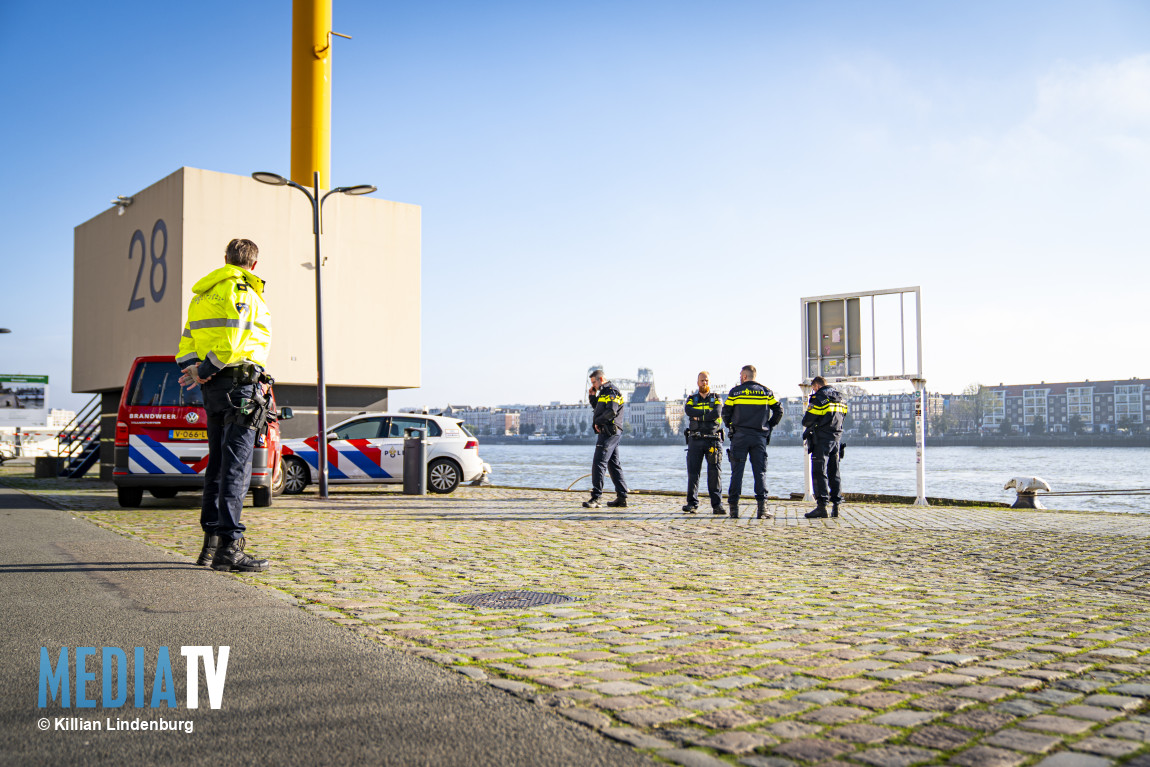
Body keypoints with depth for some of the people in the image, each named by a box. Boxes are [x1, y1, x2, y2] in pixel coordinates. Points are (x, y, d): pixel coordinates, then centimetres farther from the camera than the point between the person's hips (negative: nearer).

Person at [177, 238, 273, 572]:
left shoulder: (202, 294, 19)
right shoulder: (243, 292, -8)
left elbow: (188, 341, 12)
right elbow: (231, 344, -19)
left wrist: (196, 370, 0)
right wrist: (203, 372, -10)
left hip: (214, 388, 9)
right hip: (240, 383, -8)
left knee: (218, 463, 14)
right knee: (236, 465, -10)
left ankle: (211, 542, 18)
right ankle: (228, 547, -13)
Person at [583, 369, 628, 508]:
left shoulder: (611, 391, -10)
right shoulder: (604, 392, 21)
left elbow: (611, 412, -23)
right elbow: (599, 409, 30)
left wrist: (597, 421, -13)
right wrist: (592, 397, 17)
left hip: (609, 432, -11)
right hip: (611, 433, 11)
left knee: (599, 464, -13)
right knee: (613, 465, 12)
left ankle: (595, 498, -16)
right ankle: (622, 498, 16)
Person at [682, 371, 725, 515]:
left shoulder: (717, 399, 10)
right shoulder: (691, 399, 14)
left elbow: (717, 414, -10)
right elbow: (688, 411, -9)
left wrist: (698, 416, -9)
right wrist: (707, 414, -11)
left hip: (713, 439, -1)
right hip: (695, 439, 1)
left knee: (715, 472, -4)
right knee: (693, 471, -3)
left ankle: (717, 504, -1)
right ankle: (692, 504, 1)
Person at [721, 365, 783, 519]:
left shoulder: (735, 392, 1)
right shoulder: (766, 392, 7)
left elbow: (725, 412, 2)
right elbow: (779, 410, 6)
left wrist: (731, 426, 16)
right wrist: (769, 426, 14)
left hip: (740, 436, -1)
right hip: (760, 437, 1)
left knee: (737, 472, 2)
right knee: (760, 472, 2)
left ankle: (734, 508, 0)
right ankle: (762, 507, -7)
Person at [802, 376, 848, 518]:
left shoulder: (819, 397, -9)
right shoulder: (840, 398, 14)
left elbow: (808, 420, -11)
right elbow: (842, 417, 18)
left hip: (822, 439, -7)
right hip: (836, 437, 7)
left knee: (819, 472, -7)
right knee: (834, 473, 11)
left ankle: (822, 505, -14)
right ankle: (836, 505, 10)